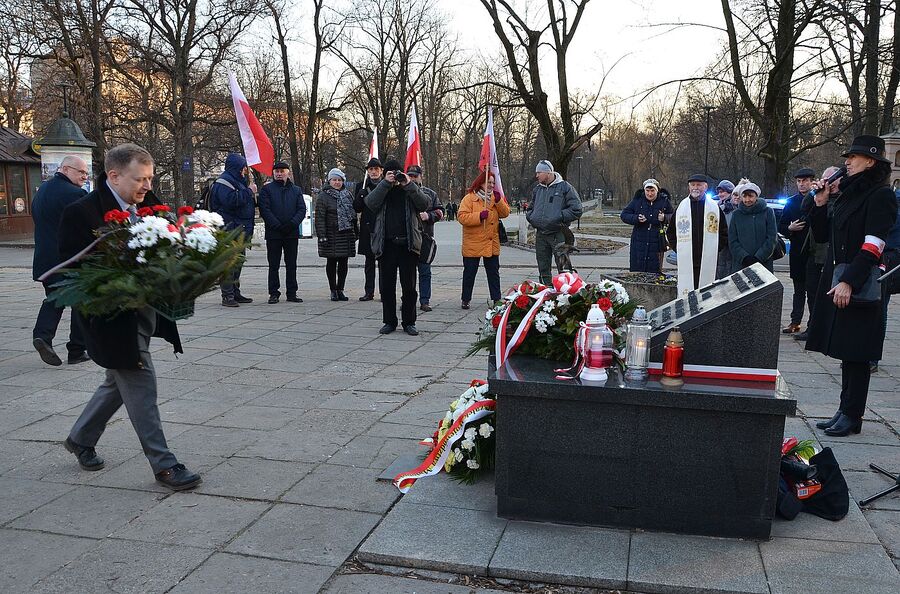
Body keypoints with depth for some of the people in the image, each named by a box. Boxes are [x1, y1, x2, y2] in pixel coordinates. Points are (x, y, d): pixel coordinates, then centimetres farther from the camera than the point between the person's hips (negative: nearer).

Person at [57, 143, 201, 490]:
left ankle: (80, 438, 43)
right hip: (114, 318, -8)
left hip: (145, 313, 8)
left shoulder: (146, 204, 5)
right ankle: (163, 465, 7)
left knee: (121, 383, 21)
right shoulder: (82, 213, -15)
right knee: (140, 386, -3)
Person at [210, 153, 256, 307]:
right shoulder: (224, 182, -11)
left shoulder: (236, 181, 22)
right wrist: (249, 192, -18)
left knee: (238, 262, 15)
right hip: (230, 229, -11)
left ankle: (235, 293, 23)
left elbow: (243, 201, 32)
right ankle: (227, 296, -8)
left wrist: (252, 196, 13)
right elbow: (231, 200, -26)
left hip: (240, 229, 11)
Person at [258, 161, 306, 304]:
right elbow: (264, 210, -6)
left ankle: (292, 293, 13)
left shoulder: (296, 190, 13)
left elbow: (302, 209, 4)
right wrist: (277, 225, -15)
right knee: (273, 265, 3)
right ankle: (274, 293, 8)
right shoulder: (267, 189, 4)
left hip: (292, 233, 2)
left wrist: (292, 224, -12)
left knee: (291, 264, 7)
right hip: (273, 233, -2)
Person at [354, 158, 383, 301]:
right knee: (369, 261, 6)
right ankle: (369, 291, 10)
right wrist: (360, 196, -11)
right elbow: (357, 209, 6)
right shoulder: (361, 186, 9)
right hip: (368, 229, 2)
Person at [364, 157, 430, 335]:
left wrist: (408, 184, -13)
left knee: (409, 287, 3)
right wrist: (385, 183, -14)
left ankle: (409, 322, 13)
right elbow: (370, 203, -9)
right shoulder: (381, 190, 12)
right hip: (386, 245, 1)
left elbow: (425, 204, -7)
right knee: (387, 286, 6)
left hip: (407, 245, -1)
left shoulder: (410, 190, 9)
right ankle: (389, 322, 17)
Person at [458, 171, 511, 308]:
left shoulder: (495, 197, 10)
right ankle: (466, 300, 16)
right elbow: (462, 217, -16)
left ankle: (496, 299, 16)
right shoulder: (469, 198, -6)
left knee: (494, 273, 9)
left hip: (492, 244, 4)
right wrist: (479, 216, -25)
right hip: (473, 244, -4)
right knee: (469, 273, 5)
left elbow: (505, 213, 1)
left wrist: (499, 200, -13)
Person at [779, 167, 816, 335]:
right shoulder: (791, 202, 11)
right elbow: (781, 227, 11)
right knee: (798, 289, 12)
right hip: (797, 251, 4)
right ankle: (795, 321, 16)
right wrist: (790, 228, -7)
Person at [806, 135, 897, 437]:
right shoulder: (848, 194, 15)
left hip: (859, 285, -8)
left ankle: (852, 416, 6)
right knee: (846, 351, 12)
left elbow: (872, 247, -18)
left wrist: (849, 282, -24)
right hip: (836, 280, 8)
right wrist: (820, 202, 7)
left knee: (856, 353, -2)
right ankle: (846, 411, 20)